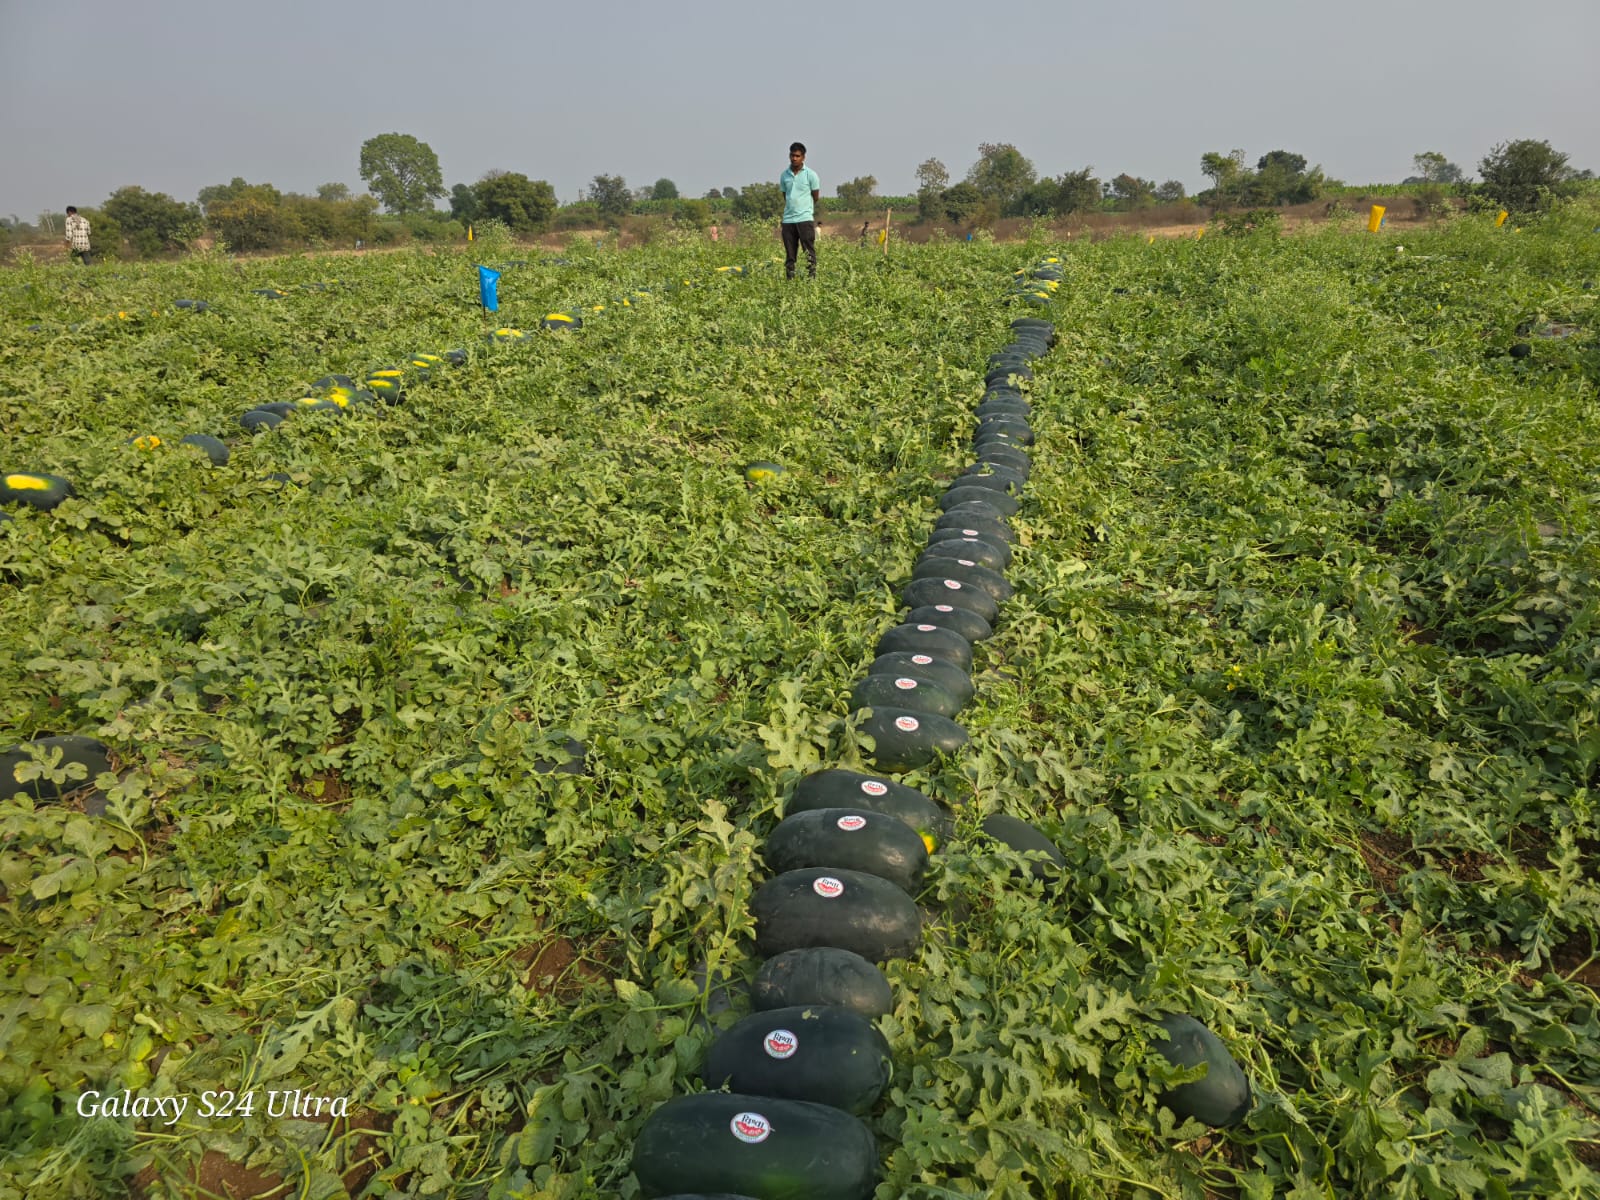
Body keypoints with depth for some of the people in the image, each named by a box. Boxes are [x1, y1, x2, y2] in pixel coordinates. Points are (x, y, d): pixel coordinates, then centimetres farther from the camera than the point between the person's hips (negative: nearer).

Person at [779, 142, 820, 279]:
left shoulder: (810, 175, 0)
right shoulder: (784, 175, 11)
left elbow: (816, 198, 6)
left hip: (805, 219, -4)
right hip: (788, 220, 4)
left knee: (809, 253, -6)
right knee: (789, 256, 6)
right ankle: (789, 280, 10)